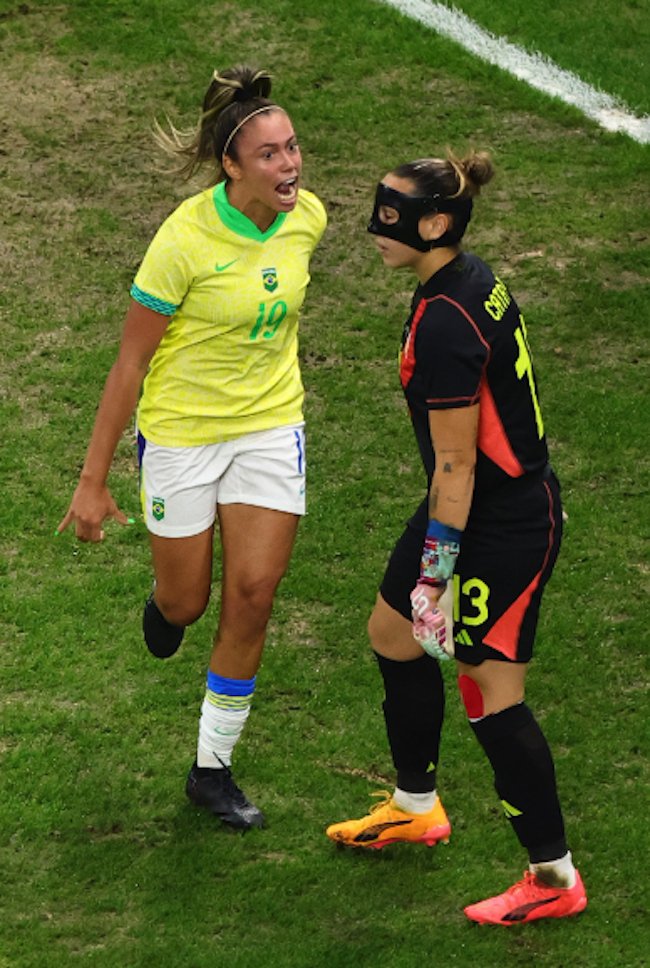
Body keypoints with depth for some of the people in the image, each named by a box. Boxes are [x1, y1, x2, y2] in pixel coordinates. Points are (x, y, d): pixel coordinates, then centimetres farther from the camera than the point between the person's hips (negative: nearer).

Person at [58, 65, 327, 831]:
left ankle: (212, 770, 14)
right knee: (186, 602, 10)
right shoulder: (186, 238, -25)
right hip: (181, 430, -4)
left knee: (251, 596, -1)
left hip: (270, 427, 4)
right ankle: (165, 599, 50)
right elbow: (130, 363, -18)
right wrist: (94, 480, -14)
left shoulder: (307, 216, -10)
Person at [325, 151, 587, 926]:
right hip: (493, 505, 10)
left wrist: (436, 569, -18)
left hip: (506, 527, -10)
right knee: (392, 631, 22)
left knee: (490, 695, -1)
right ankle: (416, 807, 41)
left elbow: (456, 464, -23)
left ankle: (554, 877, 11)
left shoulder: (444, 325, -27)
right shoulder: (472, 281, 3)